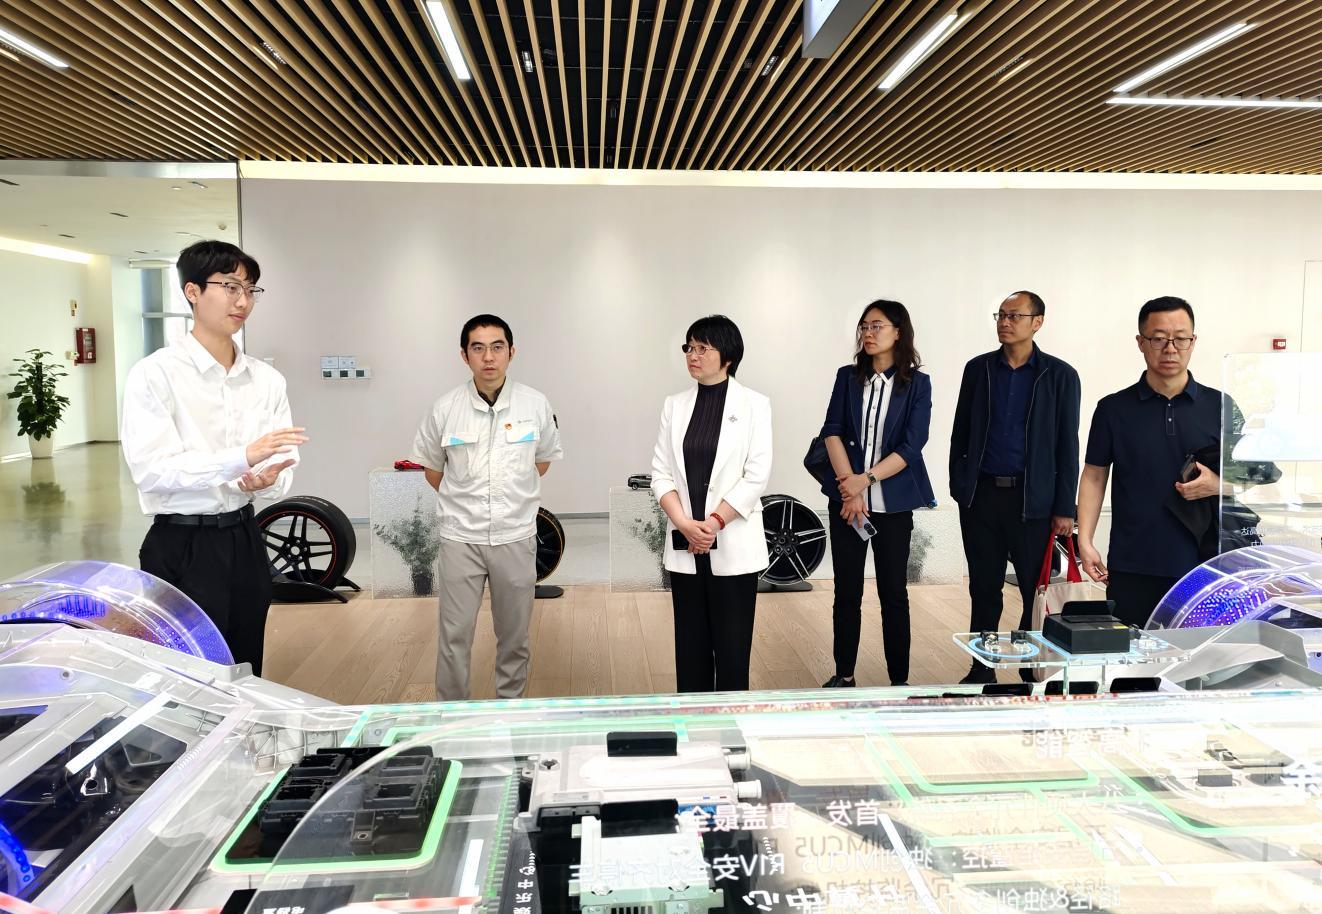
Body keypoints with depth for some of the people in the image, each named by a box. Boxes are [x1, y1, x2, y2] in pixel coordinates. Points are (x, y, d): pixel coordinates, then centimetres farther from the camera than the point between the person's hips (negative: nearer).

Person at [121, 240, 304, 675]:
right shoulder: (155, 373, -9)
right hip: (182, 548, -5)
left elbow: (284, 463, 2)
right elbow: (150, 469, -19)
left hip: (244, 540, 5)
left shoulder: (266, 379, 6)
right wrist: (243, 458, -30)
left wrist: (269, 480, -22)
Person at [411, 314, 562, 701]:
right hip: (461, 538, -1)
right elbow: (432, 470, 10)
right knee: (454, 636, 5)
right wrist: (463, 502, 10)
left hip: (516, 537, 1)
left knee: (514, 636, 13)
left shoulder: (535, 405, -5)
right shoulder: (446, 408, -6)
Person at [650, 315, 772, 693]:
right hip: (684, 546, 3)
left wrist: (714, 522, -14)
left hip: (734, 544, -3)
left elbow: (757, 475, -8)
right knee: (690, 644, 10)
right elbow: (661, 473, 4)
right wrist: (685, 524, -11)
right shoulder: (675, 405, 7)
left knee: (732, 646, 3)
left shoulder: (753, 404, -2)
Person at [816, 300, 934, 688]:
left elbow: (911, 446, -8)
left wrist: (865, 479, -16)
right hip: (847, 498, 2)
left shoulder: (917, 384, -1)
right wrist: (849, 485, -14)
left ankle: (899, 679, 16)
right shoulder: (848, 377, 6)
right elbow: (832, 431, -3)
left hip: (893, 503, -2)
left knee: (893, 592, 4)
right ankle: (844, 675, 20)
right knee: (847, 591, 8)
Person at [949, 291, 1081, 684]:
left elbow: (1067, 446, 0)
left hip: (1032, 500, -2)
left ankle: (1034, 674, 14)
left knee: (1038, 592, 2)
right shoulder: (978, 368, 8)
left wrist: (1064, 509, -4)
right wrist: (958, 485, 5)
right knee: (984, 590, 10)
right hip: (981, 496, 2)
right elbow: (960, 433, 12)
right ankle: (981, 672, 21)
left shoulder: (1060, 375, 1)